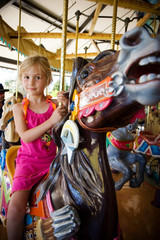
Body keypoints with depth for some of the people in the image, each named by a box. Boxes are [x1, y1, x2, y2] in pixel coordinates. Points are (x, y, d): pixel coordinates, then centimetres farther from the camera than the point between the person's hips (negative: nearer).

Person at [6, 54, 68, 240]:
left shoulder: (55, 105, 2)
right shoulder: (19, 108, 1)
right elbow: (25, 137, -12)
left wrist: (66, 108, -19)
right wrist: (51, 121, -24)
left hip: (51, 160, 1)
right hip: (28, 161, -1)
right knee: (16, 206, -14)